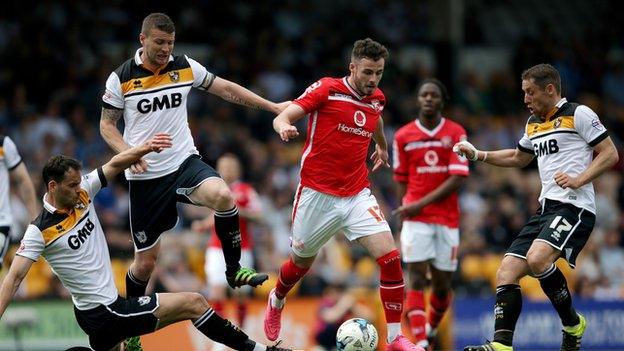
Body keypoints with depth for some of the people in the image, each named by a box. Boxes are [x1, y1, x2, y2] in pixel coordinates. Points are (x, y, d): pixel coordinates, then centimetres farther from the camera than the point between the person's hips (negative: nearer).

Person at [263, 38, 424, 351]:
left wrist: (382, 146, 47)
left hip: (357, 195, 3)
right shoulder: (326, 89, -10)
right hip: (317, 194, -3)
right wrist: (284, 126, -38)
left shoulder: (377, 99, 6)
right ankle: (276, 302, 49)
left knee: (390, 257, -14)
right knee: (301, 262, 14)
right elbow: (282, 117, -14)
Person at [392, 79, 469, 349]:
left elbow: (457, 179, -6)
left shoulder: (456, 133, 1)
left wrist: (422, 204, -13)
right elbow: (401, 180, 12)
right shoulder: (403, 136, 6)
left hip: (447, 218, 1)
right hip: (415, 218, -1)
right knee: (417, 278, -12)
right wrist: (406, 209, 1)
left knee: (442, 284, 5)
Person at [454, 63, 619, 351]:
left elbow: (610, 154, -5)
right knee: (506, 273, -6)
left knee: (537, 259, -30)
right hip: (546, 209, 9)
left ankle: (572, 324, -10)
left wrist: (578, 180, -17)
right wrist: (478, 155, 29)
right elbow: (518, 157, 39)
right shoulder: (534, 123, 21)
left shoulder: (578, 114, -3)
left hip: (574, 206, -9)